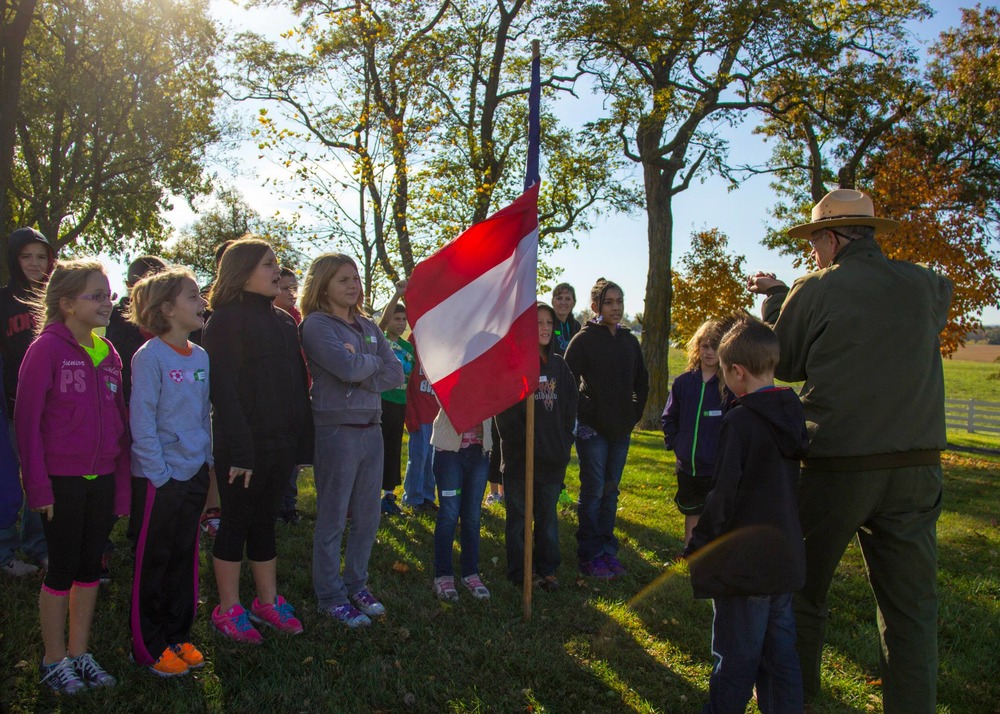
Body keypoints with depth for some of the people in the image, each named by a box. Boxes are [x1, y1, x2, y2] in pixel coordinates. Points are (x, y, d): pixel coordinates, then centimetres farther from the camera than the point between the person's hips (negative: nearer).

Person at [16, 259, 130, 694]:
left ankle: (79, 652, 29)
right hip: (62, 479, -5)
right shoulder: (47, 349, -10)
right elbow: (27, 419, -11)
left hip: (102, 478, 5)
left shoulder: (108, 354, 7)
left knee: (90, 565, 14)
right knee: (63, 568, 6)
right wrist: (38, 485, -13)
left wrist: (122, 482, 6)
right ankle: (54, 659, 24)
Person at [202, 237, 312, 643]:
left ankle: (268, 602, 26)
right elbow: (222, 388, -15)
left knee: (265, 521, 15)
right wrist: (240, 449, -20)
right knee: (236, 523, 5)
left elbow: (297, 382, 13)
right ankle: (228, 610, 19)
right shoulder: (226, 320, -9)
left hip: (279, 443, 6)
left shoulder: (283, 322, 13)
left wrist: (302, 439, 7)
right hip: (242, 445, -6)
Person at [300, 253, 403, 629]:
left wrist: (360, 380, -11)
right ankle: (330, 596, 18)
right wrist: (375, 361, -2)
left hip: (371, 428, 7)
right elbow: (348, 367, -21)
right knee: (333, 519, 4)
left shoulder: (368, 325, 13)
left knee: (368, 517, 13)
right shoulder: (316, 324, -7)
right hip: (337, 429, -6)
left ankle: (356, 584, 30)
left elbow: (396, 373, 4)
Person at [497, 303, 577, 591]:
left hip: (552, 458, 5)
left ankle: (547, 570, 26)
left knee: (548, 515, 14)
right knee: (519, 517, 7)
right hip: (520, 458, -5)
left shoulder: (559, 365, 9)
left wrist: (563, 443, 2)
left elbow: (570, 407, 10)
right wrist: (522, 443, -14)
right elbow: (505, 412, -11)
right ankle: (520, 572, 19)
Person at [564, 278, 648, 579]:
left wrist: (635, 413, 10)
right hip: (593, 428, -5)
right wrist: (583, 412, -12)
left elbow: (642, 382, 18)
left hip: (621, 429, 5)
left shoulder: (629, 341, 9)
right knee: (594, 491, -1)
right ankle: (590, 555, 10)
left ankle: (607, 549, 24)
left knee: (610, 491, 13)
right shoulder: (584, 339, -8)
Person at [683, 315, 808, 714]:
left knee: (736, 657, 6)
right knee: (779, 648, 18)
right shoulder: (794, 415, 4)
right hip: (786, 557, 7)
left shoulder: (740, 420, -19)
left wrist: (696, 547, -9)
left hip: (745, 561, -7)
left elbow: (722, 496, -19)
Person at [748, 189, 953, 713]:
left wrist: (775, 297, 19)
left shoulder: (815, 292, -8)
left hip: (836, 466, -3)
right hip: (915, 468, 3)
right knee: (911, 603, 11)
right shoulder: (924, 286, 4)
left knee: (803, 588, 14)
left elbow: (783, 363, 3)